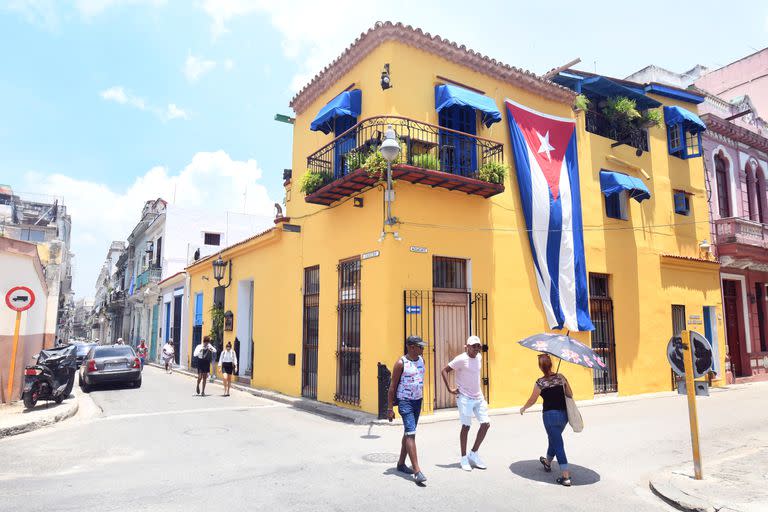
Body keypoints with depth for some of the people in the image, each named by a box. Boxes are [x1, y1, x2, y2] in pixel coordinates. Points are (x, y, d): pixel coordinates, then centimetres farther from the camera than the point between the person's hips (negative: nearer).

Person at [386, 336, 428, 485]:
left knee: (408, 433, 16)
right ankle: (417, 471, -15)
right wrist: (389, 408, -12)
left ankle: (401, 464, 29)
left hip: (418, 401, 8)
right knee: (411, 434, -13)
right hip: (405, 401, -7)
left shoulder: (421, 360, 6)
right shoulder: (401, 363, -14)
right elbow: (392, 386, -11)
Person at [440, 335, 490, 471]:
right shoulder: (461, 359, -15)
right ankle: (464, 458, 15)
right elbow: (444, 371, -13)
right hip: (465, 398, -7)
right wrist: (450, 388, -16)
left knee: (486, 424, 5)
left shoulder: (479, 357, 7)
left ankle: (474, 454, 19)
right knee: (466, 426, 0)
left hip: (478, 397, 7)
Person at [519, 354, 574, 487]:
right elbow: (570, 395, 5)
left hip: (550, 415, -5)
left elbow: (532, 400, 0)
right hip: (564, 414, 5)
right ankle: (548, 462, 48)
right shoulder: (561, 377, -2)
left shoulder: (540, 383, -11)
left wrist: (523, 408, 18)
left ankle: (566, 477, -2)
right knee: (554, 439, 26)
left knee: (558, 445, 2)